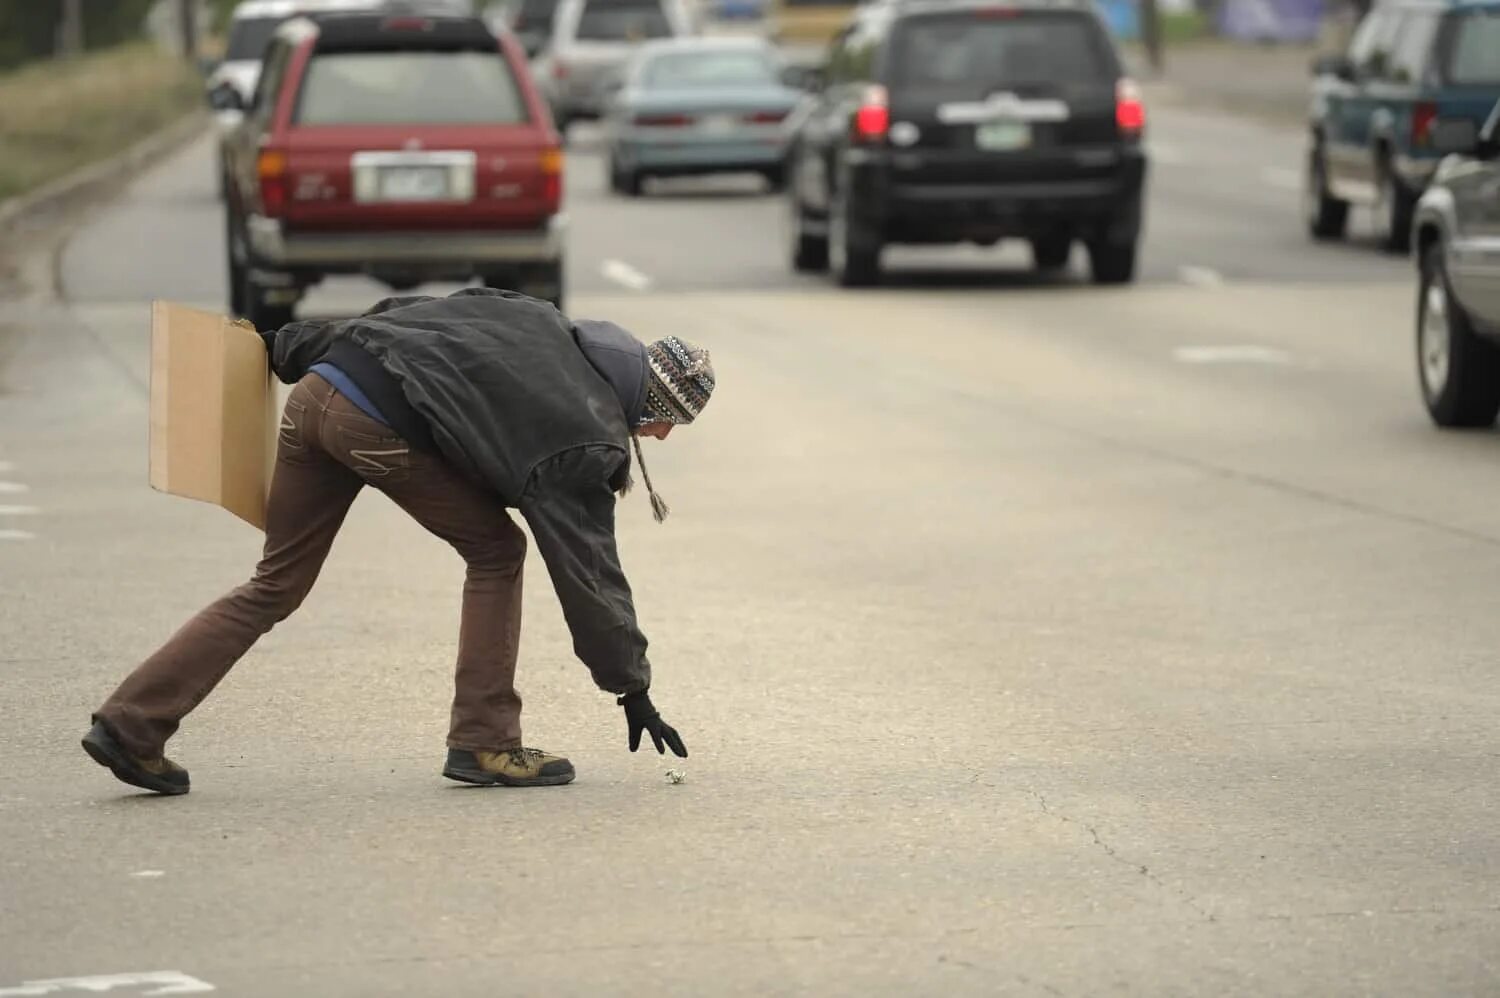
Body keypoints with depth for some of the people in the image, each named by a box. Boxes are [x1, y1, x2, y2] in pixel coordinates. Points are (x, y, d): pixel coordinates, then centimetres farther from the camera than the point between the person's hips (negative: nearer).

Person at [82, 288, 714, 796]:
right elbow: (590, 568, 5)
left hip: (316, 393, 8)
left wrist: (289, 349, 29)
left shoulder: (540, 325, 22)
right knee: (495, 551, 12)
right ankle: (484, 741, 11)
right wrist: (634, 692, 13)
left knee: (276, 586, 14)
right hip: (382, 427, -8)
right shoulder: (588, 442, 2)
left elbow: (407, 313, 23)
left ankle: (130, 724, 11)